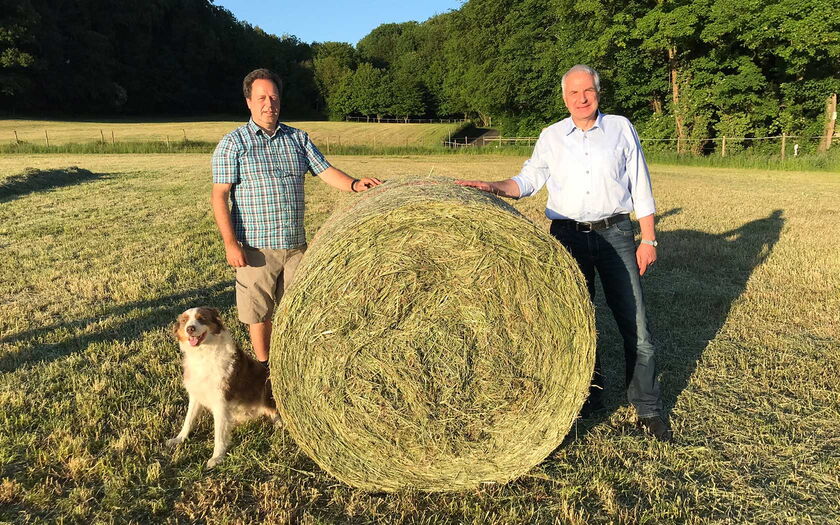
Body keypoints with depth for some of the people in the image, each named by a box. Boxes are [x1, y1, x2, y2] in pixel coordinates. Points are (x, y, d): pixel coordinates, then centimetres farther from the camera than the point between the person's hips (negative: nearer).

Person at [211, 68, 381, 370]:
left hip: (295, 245, 4)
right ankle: (264, 367, 27)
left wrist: (354, 184, -18)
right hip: (256, 247, -3)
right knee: (259, 312, 8)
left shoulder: (298, 138, 10)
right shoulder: (233, 144, -3)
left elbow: (326, 171, 4)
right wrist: (230, 243, -16)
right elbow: (219, 195, -8)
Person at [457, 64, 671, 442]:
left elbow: (640, 187, 5)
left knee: (634, 322, -1)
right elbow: (527, 180, 7)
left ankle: (648, 409, 13)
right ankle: (589, 397, 27)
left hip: (615, 233, -1)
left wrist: (648, 239, 0)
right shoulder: (551, 136, 9)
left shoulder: (621, 128, 5)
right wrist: (493, 188, -12)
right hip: (568, 236, 1)